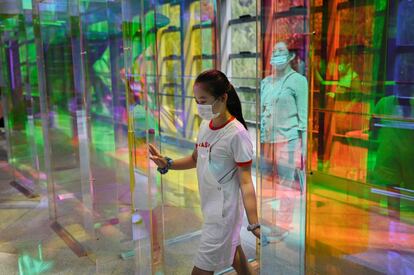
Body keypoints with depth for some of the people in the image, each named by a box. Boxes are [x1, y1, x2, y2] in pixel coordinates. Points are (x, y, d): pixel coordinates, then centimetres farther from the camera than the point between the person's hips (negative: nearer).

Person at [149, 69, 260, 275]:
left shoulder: (237, 134, -21)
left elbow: (245, 182, -20)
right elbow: (195, 159, 16)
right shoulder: (205, 125, 2)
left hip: (223, 211, -8)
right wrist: (167, 164, 0)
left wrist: (254, 224, -25)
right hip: (211, 207, 8)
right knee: (231, 249, 25)